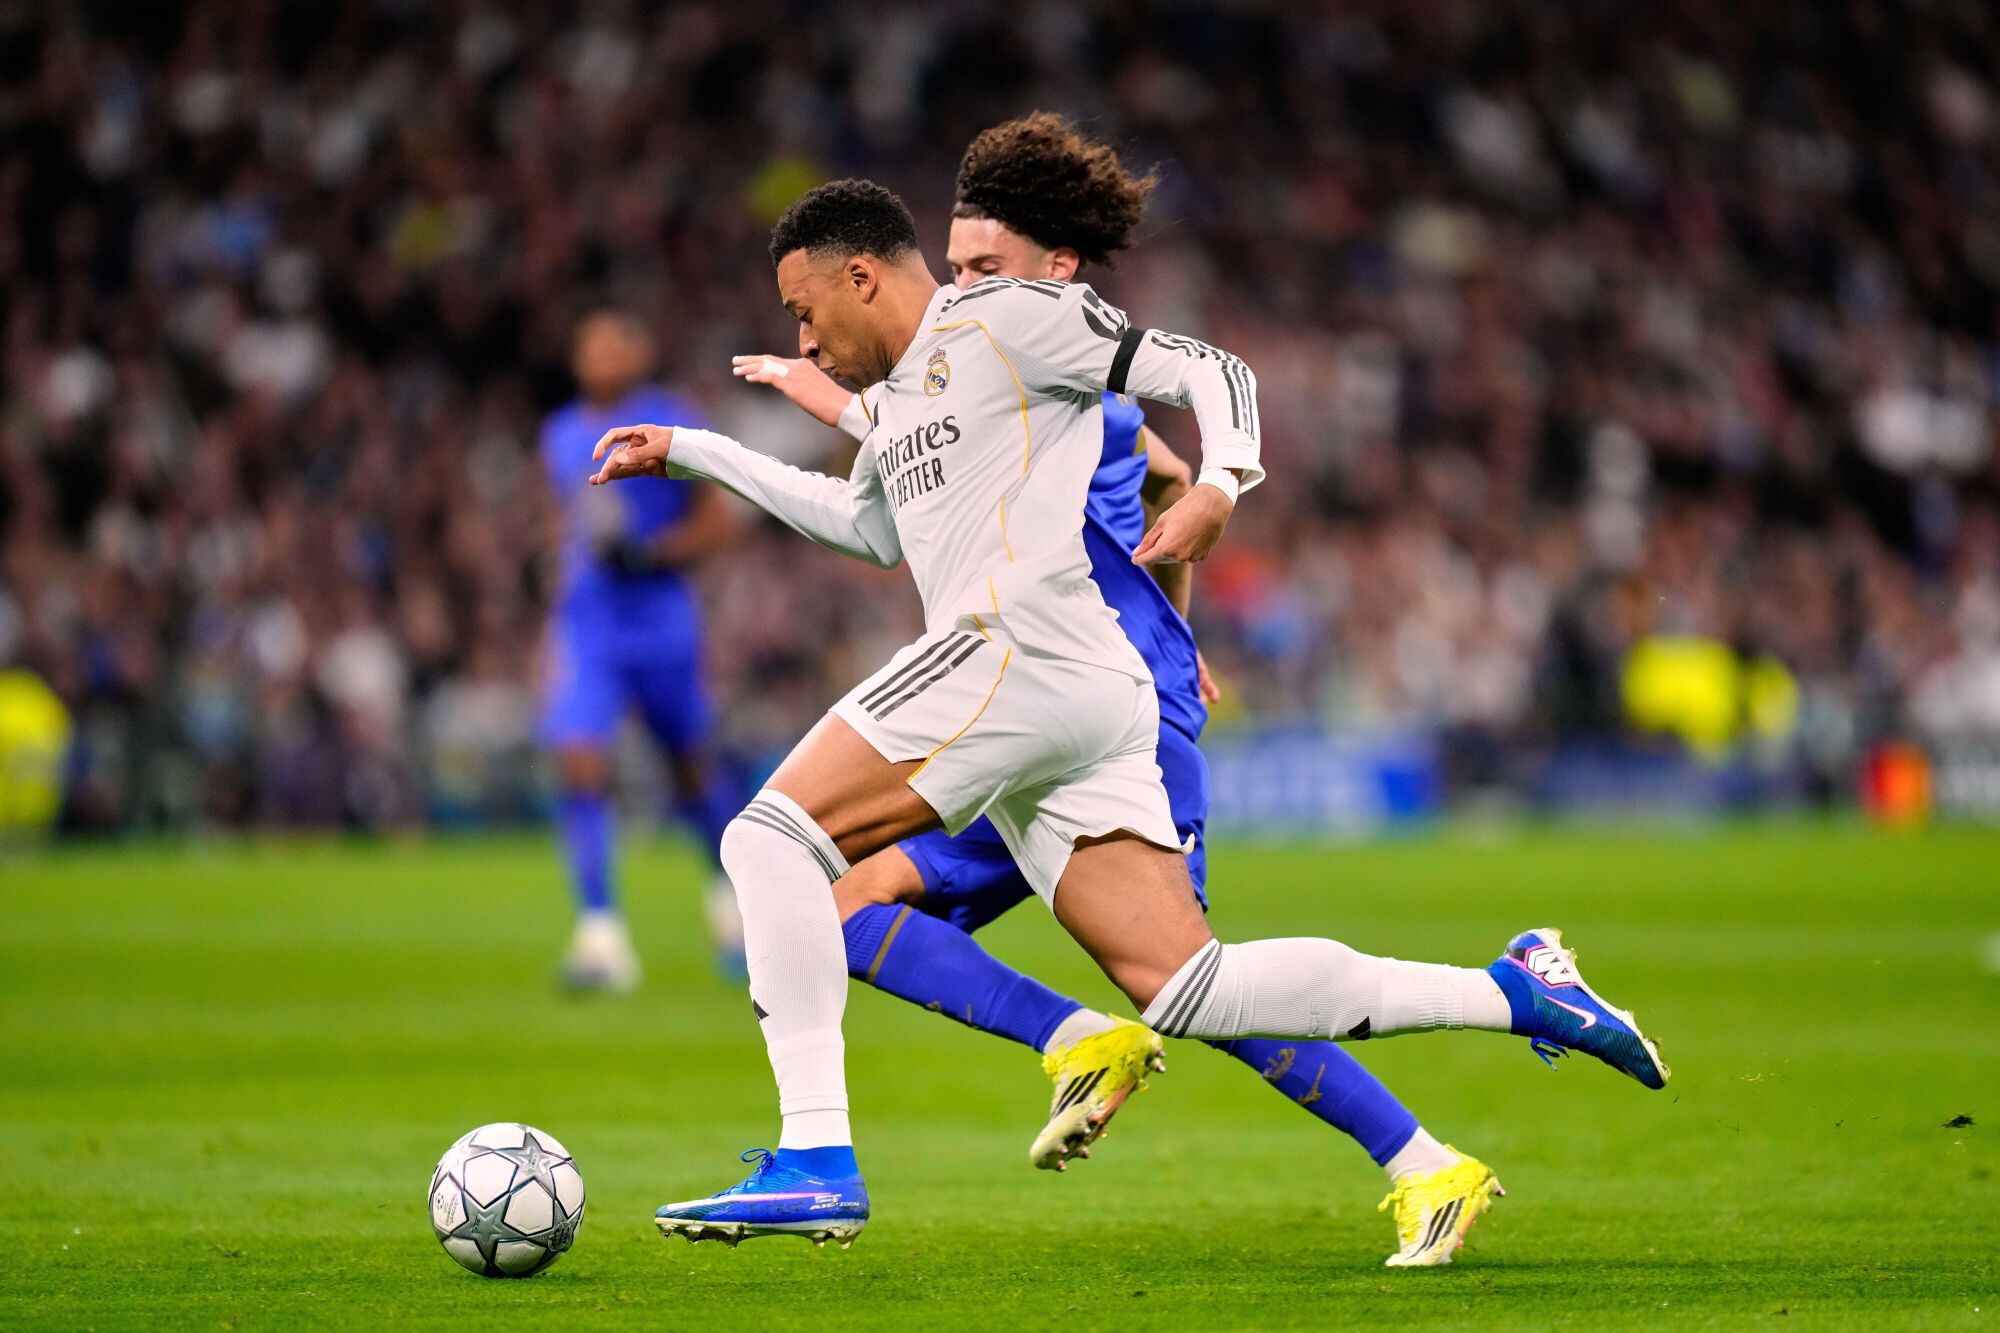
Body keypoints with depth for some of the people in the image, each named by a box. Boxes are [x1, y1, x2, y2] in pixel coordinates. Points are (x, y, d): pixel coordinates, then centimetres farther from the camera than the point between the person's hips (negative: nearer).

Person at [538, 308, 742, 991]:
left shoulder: (672, 424, -5)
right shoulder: (561, 436, 10)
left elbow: (716, 520, -6)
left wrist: (649, 555, -20)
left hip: (662, 622, -3)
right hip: (584, 626, 3)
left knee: (691, 773, 10)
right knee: (578, 767, -16)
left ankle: (733, 885, 39)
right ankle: (601, 932, -18)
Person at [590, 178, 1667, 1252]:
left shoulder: (998, 318, 3)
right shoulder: (893, 400, 30)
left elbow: (1209, 372, 0)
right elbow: (867, 527, 50)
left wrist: (1220, 486, -20)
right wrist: (692, 454, 48)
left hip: (1021, 646, -9)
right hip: (1092, 703, 9)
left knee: (770, 835, -12)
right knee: (1186, 991, -1)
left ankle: (814, 1160, -22)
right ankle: (1514, 992, 0)